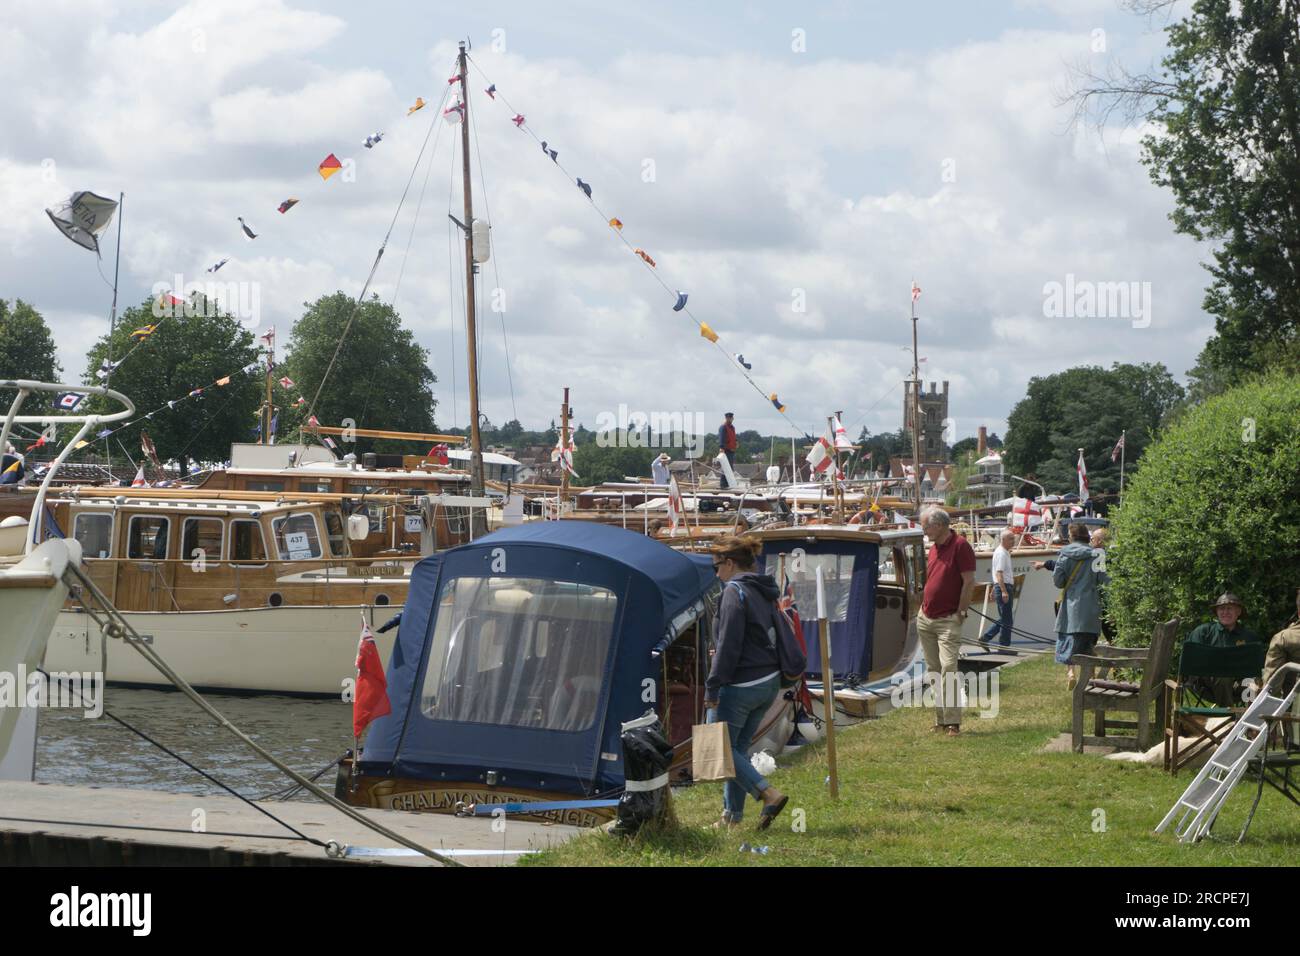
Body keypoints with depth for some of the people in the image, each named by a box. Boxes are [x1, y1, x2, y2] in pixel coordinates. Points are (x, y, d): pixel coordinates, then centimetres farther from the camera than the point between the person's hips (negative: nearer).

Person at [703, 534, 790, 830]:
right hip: (770, 682, 9)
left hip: (741, 684, -9)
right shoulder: (764, 592, 13)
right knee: (738, 746, 16)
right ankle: (732, 815, 18)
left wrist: (712, 689, -16)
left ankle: (769, 794, -12)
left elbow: (728, 646, -19)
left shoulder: (735, 592, -14)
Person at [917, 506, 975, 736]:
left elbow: (969, 582, -14)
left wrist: (960, 613, -13)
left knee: (948, 668, -15)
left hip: (948, 621, -8)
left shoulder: (960, 546, -11)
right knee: (933, 671, 9)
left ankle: (953, 722, -14)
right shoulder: (934, 548, 14)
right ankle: (940, 721, 14)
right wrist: (924, 607, 14)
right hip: (925, 619, 8)